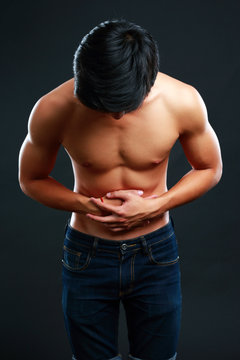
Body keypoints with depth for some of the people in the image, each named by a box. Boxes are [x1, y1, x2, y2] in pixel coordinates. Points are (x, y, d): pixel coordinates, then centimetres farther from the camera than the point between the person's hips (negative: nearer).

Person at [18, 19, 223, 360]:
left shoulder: (183, 101, -18)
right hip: (87, 257, 0)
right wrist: (87, 205, -20)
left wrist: (153, 206, -17)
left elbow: (210, 169, -2)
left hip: (156, 254, 1)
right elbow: (31, 180, -3)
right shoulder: (53, 110, -20)